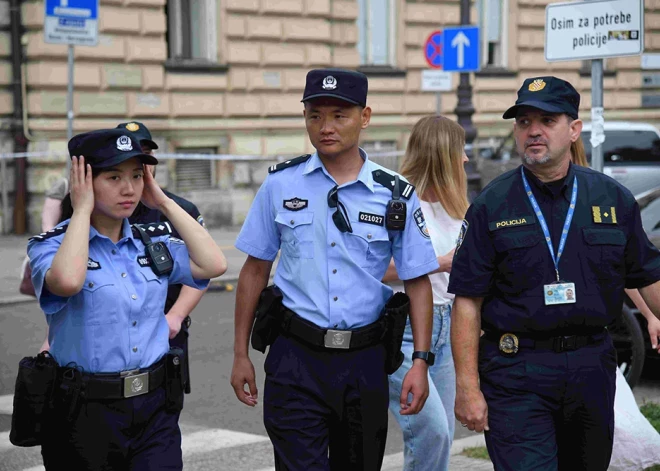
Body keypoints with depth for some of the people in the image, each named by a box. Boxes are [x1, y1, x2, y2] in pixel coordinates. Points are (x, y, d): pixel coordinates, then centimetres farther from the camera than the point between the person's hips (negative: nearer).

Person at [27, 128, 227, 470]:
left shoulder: (153, 243, 10)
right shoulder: (51, 246, -5)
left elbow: (213, 264, -4)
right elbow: (67, 282, -28)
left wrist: (164, 203, 0)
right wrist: (82, 209, -13)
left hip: (155, 407, 4)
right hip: (86, 413, -3)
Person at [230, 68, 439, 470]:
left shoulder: (395, 194, 0)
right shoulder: (281, 185, 1)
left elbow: (417, 282, 2)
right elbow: (256, 270, 7)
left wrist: (421, 361, -7)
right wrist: (241, 355, 5)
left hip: (364, 360, 1)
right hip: (296, 360, -1)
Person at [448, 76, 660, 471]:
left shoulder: (613, 199, 5)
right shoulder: (492, 206, -2)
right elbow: (467, 302, -4)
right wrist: (468, 386, -9)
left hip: (592, 365, 3)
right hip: (515, 372, -3)